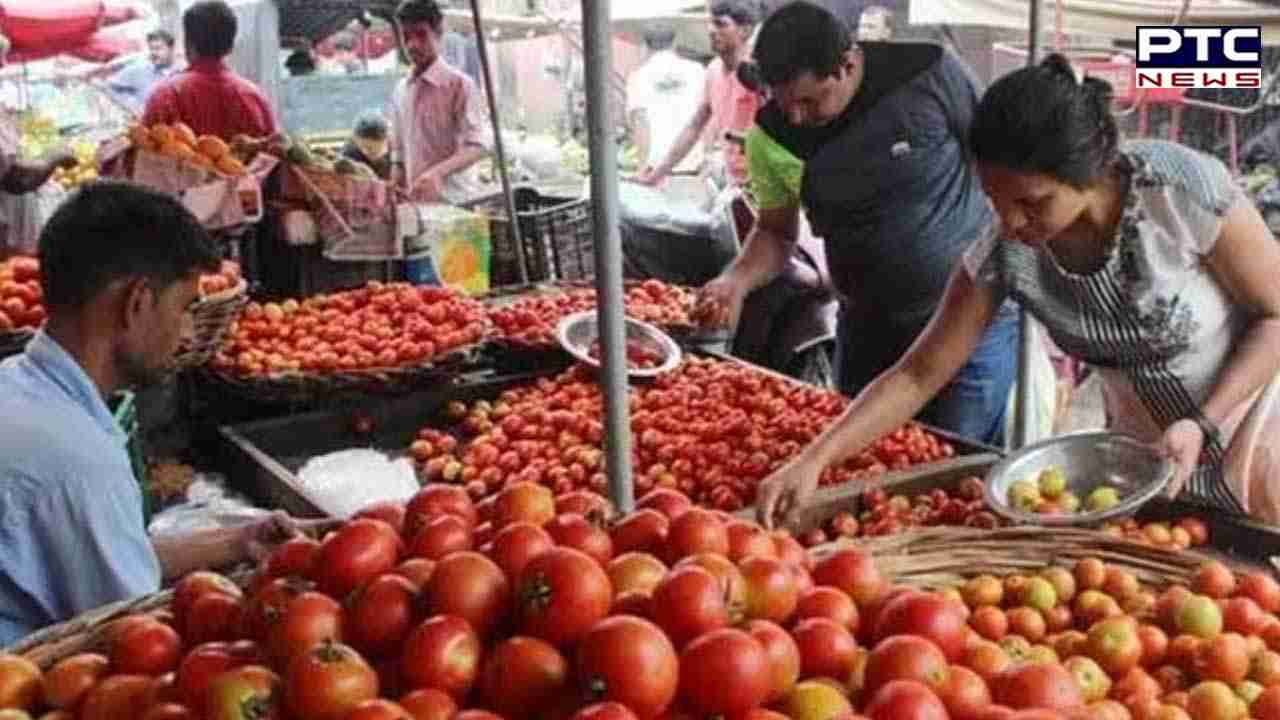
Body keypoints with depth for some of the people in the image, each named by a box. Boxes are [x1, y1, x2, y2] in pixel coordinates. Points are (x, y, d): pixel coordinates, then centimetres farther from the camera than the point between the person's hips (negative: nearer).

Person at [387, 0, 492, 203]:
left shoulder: (459, 84, -5)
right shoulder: (400, 91, 13)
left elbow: (479, 145, -13)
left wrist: (438, 172, -28)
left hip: (451, 201, -5)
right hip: (413, 202, 5)